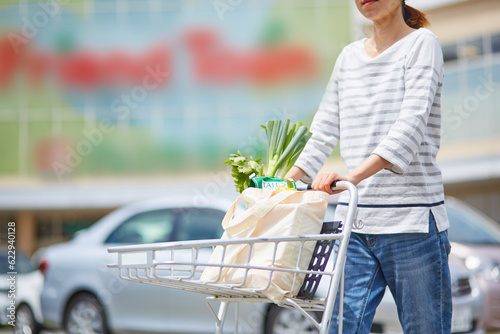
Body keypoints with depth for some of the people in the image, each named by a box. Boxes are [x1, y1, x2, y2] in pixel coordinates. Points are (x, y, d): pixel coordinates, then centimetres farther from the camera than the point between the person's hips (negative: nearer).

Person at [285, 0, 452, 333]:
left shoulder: (422, 43, -1)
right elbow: (324, 134, 19)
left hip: (413, 222, -5)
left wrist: (353, 177, -29)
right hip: (354, 222, 5)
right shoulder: (349, 56, 17)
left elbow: (411, 126, -17)